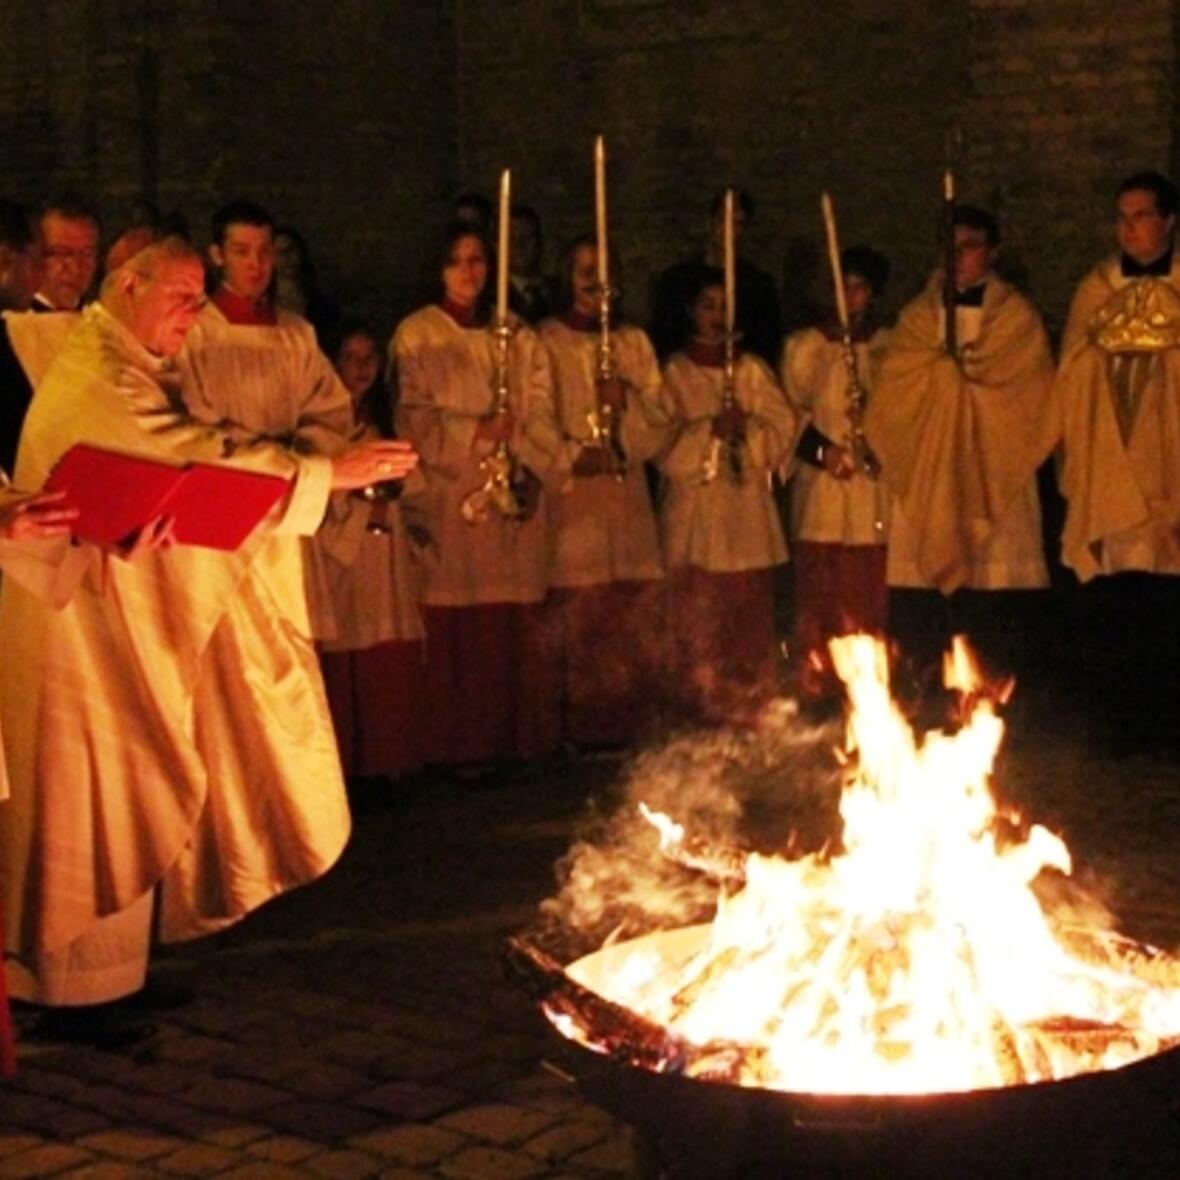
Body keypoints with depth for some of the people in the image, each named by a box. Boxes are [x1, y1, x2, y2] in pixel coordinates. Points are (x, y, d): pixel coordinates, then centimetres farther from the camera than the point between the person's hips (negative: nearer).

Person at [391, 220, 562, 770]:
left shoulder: (518, 338, 15)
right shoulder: (416, 336, 5)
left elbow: (542, 415, 10)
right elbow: (413, 420, -3)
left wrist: (516, 448, -8)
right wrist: (475, 432, -14)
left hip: (515, 502, 3)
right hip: (450, 499, -3)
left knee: (517, 624, -1)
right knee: (457, 627, -7)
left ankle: (517, 738, 6)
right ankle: (463, 746, -2)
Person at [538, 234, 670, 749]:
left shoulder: (634, 343, 16)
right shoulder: (543, 344, 2)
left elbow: (659, 428, 11)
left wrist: (627, 402, -8)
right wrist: (572, 456, -17)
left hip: (629, 507, 4)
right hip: (571, 507, -4)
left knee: (635, 625, 1)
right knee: (580, 627, -8)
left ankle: (630, 726, 10)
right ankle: (584, 731, -1)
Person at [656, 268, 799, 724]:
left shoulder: (752, 369, 13)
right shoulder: (674, 373, 6)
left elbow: (784, 429, 6)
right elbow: (662, 443, -4)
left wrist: (747, 429, -12)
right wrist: (709, 430, -17)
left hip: (748, 514, 2)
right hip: (693, 513, -2)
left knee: (750, 619, 1)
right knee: (697, 620, -5)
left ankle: (750, 711, 8)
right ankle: (698, 715, 0)